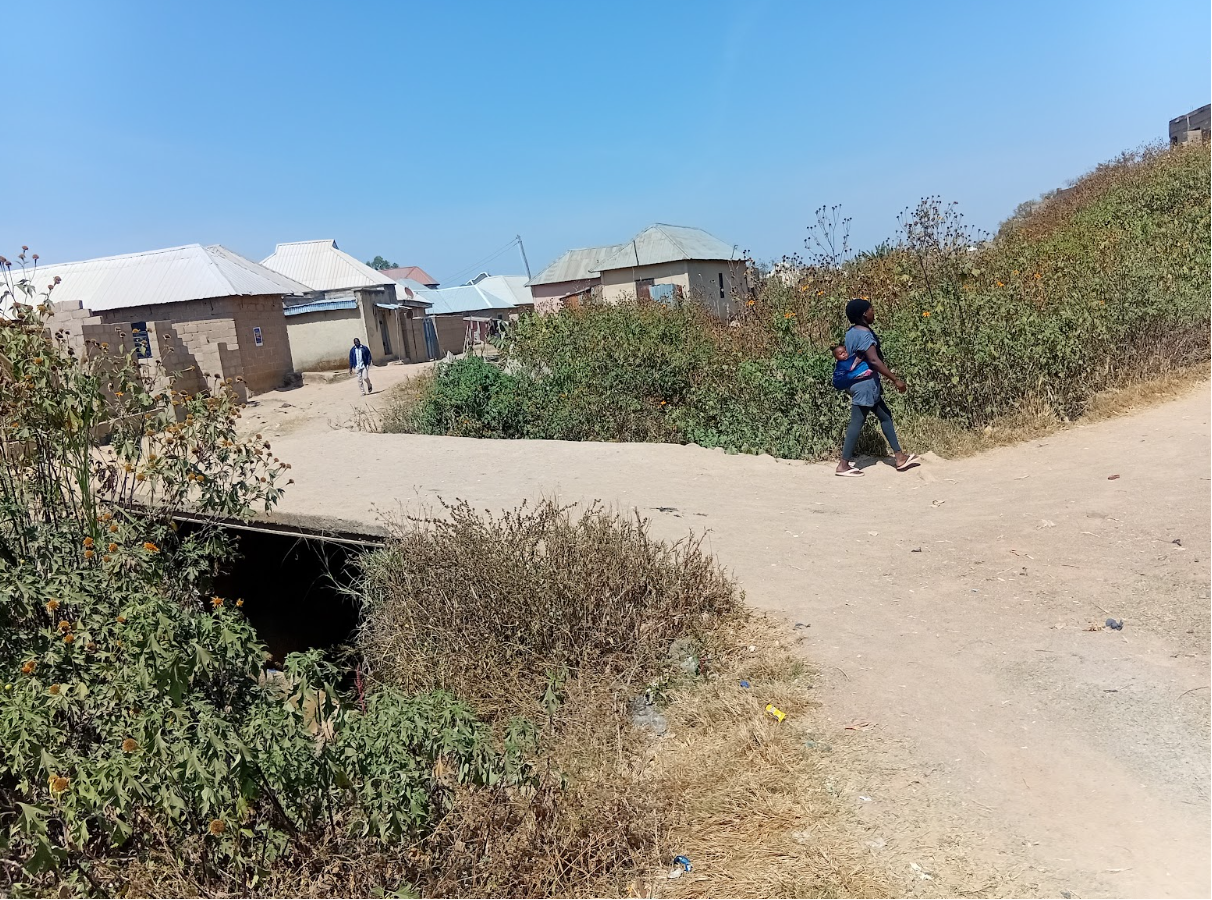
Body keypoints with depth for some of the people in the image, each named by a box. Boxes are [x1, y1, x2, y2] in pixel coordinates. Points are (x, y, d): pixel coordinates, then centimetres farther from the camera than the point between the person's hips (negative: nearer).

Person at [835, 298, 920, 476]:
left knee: (885, 416, 14)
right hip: (864, 383, -10)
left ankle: (900, 457, 19)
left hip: (865, 383, 10)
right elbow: (874, 360, -26)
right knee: (857, 421, -6)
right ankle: (843, 465, -3)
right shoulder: (864, 333, -19)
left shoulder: (853, 332, 11)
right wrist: (895, 379, -24)